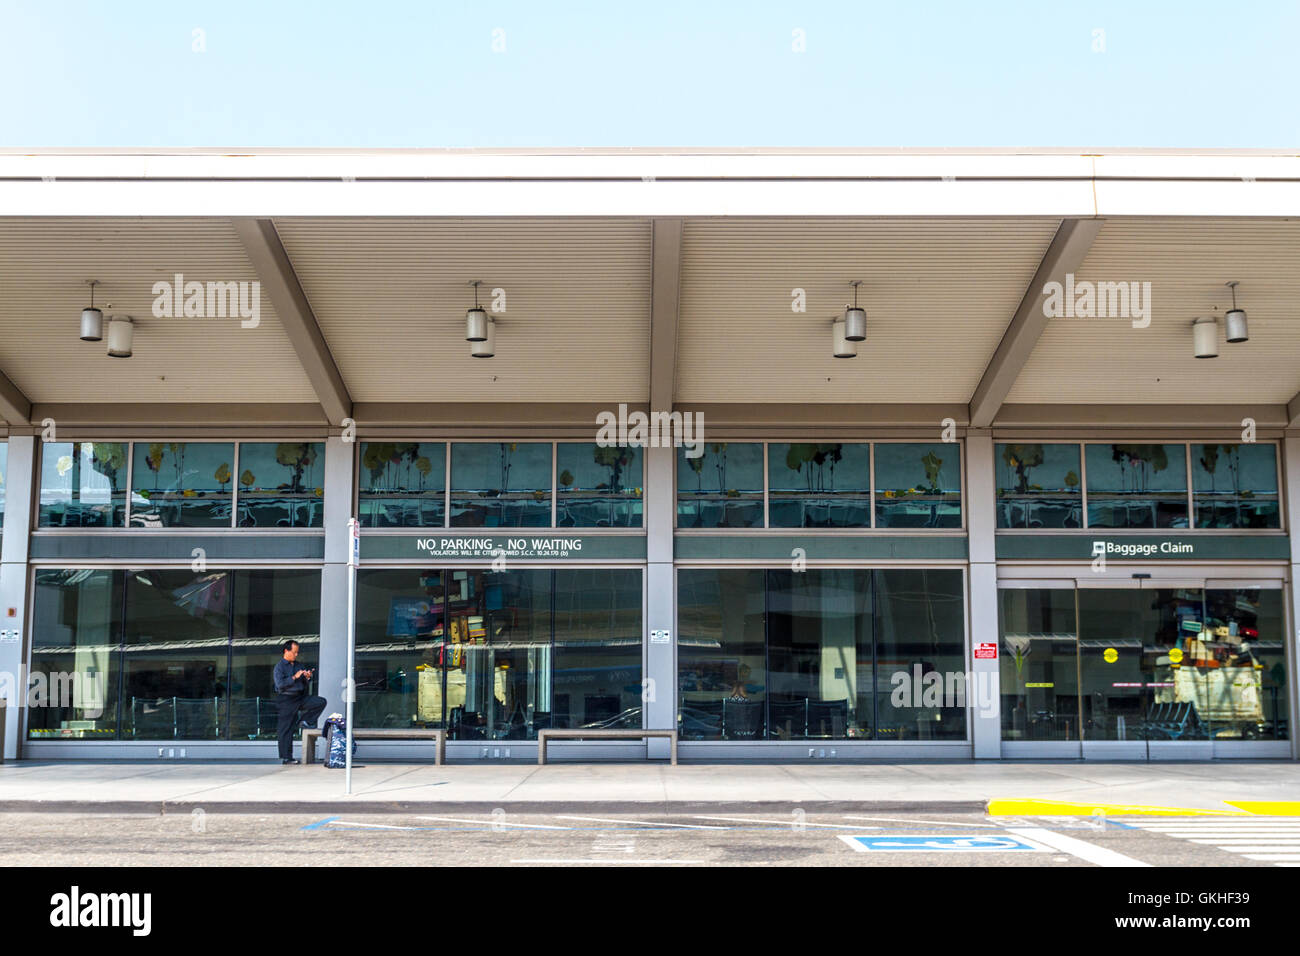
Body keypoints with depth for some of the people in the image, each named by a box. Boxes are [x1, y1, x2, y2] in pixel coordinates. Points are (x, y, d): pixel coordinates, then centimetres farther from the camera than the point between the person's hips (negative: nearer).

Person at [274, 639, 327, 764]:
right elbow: (280, 684, -17)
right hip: (286, 700, -6)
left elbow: (303, 684, 18)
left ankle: (304, 721, 3)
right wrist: (294, 677, -20)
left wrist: (307, 678, -3)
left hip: (300, 697, 6)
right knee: (287, 729, -4)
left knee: (321, 702, -8)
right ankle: (286, 757, 1)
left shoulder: (297, 665, 14)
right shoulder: (280, 666, -5)